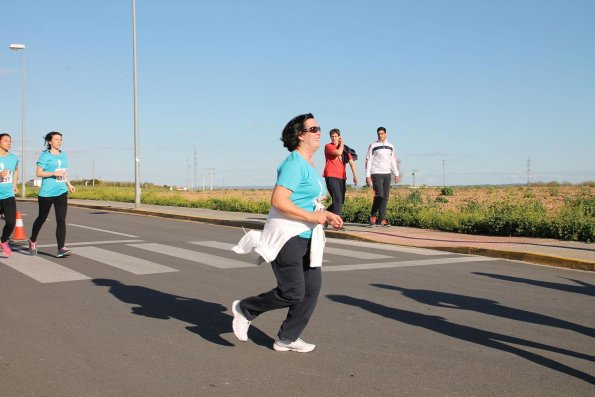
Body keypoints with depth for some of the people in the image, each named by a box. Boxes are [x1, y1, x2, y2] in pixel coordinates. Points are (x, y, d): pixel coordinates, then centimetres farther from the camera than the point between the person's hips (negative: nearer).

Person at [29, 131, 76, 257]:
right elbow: (38, 173, -10)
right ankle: (32, 241, 36)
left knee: (61, 220, -8)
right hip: (46, 193, -4)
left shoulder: (63, 155, 13)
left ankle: (61, 248, -13)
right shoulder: (45, 156, -6)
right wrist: (54, 173, -21)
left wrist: (69, 184, 18)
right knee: (42, 218, 12)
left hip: (61, 192, 4)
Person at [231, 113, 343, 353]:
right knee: (293, 293, -9)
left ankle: (287, 338, 16)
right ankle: (244, 309, 13)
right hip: (286, 235, -10)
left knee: (312, 286, 5)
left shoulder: (309, 165, 17)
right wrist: (313, 217, -21)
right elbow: (278, 201, -24)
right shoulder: (294, 164, -14)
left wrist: (326, 216, 10)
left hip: (306, 237, 10)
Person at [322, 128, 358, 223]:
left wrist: (355, 176, 0)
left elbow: (351, 162, 9)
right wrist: (341, 144, 2)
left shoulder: (345, 148, 15)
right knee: (337, 199, -17)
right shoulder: (328, 146, 2)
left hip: (341, 177, 6)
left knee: (341, 200, 9)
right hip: (331, 176, -6)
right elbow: (338, 152, -17)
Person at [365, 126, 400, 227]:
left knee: (385, 197, 1)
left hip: (387, 174, 5)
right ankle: (373, 217, 0)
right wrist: (367, 176, -9)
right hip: (376, 174, -5)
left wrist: (396, 174, 13)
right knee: (379, 195, -14)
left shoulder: (390, 146, 13)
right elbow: (368, 161, -2)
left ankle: (381, 219, 4)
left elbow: (393, 161, 19)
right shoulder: (373, 146, -1)